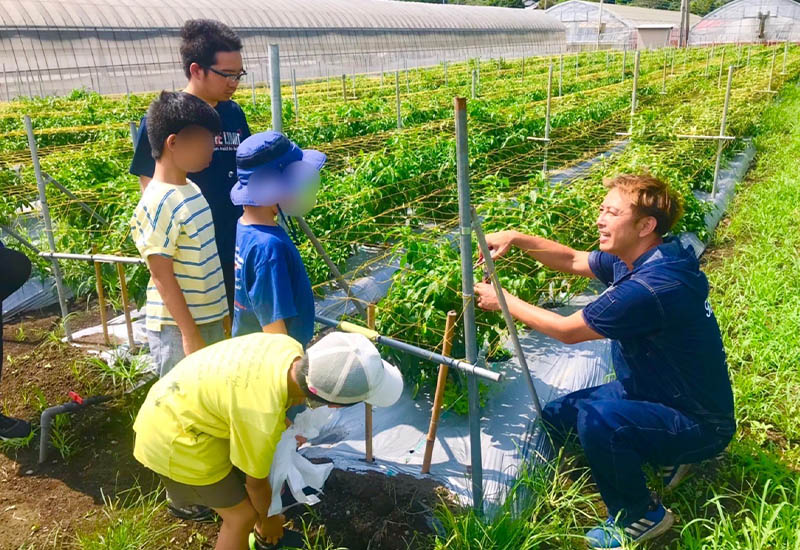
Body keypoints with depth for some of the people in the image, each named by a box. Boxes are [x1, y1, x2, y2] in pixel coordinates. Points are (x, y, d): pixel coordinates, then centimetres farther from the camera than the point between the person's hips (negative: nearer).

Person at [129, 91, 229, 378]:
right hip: (178, 329, -8)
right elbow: (163, 277, -20)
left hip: (209, 320, 8)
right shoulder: (159, 204, -21)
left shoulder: (191, 190, 5)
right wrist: (189, 333, -18)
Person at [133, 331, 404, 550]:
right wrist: (269, 518, 4)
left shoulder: (291, 348, -18)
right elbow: (256, 480, -15)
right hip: (174, 437, -8)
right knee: (243, 514, 1)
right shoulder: (261, 416, -36)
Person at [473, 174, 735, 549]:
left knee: (595, 418, -35)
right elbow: (572, 261, 9)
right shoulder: (635, 259, -4)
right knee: (556, 417, 9)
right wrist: (516, 239, -7)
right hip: (651, 392, 9)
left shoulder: (652, 286, -33)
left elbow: (566, 330, -24)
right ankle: (663, 456, 20)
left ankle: (640, 517, -7)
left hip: (698, 424, -9)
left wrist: (503, 300, -12)